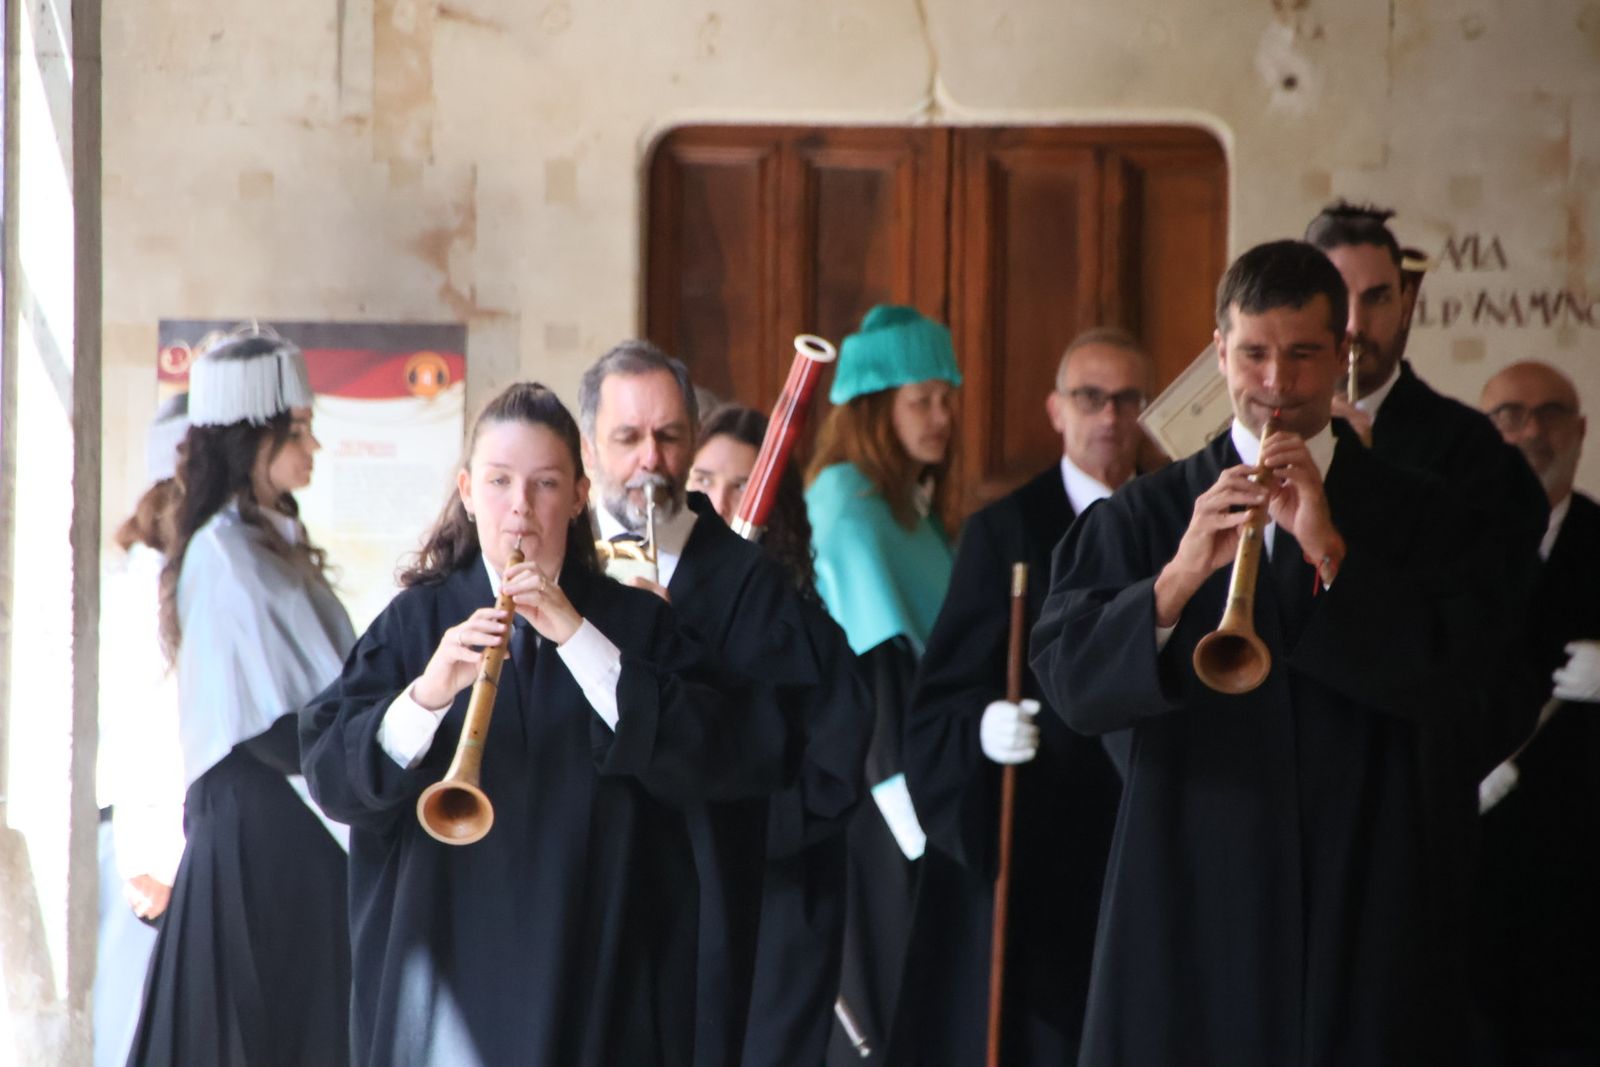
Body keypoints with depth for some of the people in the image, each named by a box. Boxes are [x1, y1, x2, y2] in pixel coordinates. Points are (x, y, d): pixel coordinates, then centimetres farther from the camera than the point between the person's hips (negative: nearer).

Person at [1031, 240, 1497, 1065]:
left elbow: (1453, 688, -6)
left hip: (1364, 911, 0)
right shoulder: (1140, 517, 8)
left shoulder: (1415, 518, 8)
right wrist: (1180, 578, -21)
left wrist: (1331, 554, -15)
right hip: (1189, 899, 0)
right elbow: (1069, 680, -5)